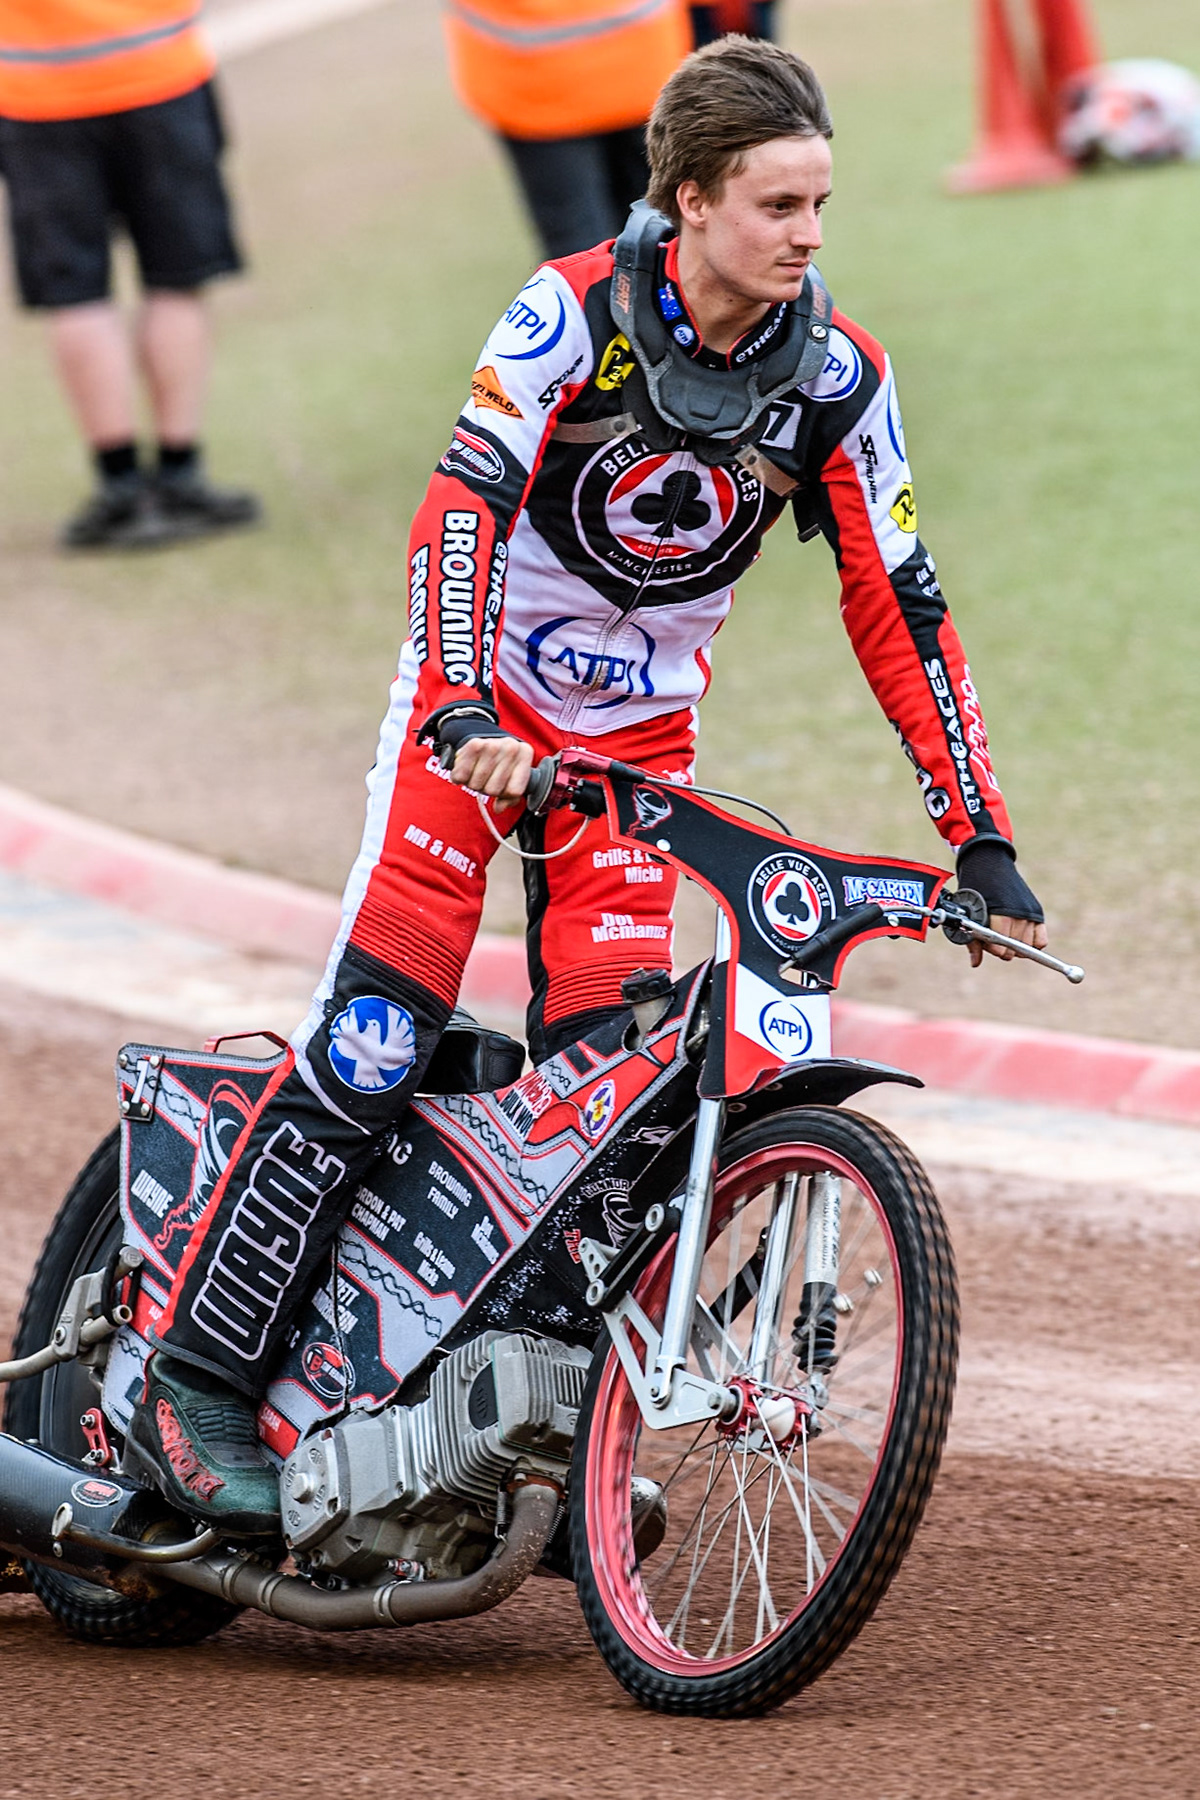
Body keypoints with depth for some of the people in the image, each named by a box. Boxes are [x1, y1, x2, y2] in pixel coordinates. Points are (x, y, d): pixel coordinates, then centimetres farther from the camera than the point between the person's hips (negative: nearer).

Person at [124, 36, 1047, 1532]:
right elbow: (461, 507, -28)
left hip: (641, 731, 4)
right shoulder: (577, 311, -19)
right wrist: (466, 714, -43)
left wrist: (981, 838, -8)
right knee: (373, 1046, -15)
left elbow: (896, 607, -4)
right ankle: (195, 1382, -11)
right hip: (480, 704, -4)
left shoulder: (837, 376, -8)